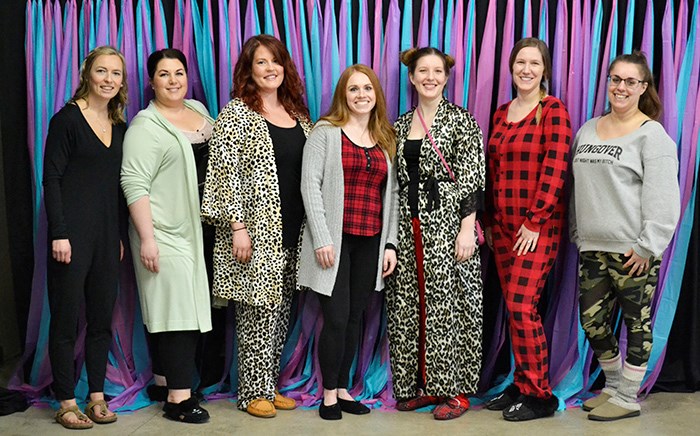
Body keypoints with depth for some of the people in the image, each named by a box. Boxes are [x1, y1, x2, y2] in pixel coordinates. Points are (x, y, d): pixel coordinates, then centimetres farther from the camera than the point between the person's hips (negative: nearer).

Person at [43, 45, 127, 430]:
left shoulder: (120, 127, 12)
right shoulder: (68, 119, -5)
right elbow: (51, 179, -9)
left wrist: (120, 236, 14)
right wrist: (59, 234, -15)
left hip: (107, 234, 6)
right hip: (72, 233, -6)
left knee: (102, 318, 9)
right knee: (66, 318, 1)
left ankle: (97, 397, 19)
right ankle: (66, 402, 11)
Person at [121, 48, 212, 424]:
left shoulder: (198, 109, 13)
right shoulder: (146, 125, -9)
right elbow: (134, 184, -14)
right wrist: (146, 238, -20)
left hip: (197, 229, 7)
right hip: (165, 233, -7)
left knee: (191, 309, 11)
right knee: (178, 308, -6)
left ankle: (165, 377, 25)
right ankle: (179, 397, 1)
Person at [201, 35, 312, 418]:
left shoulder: (298, 114, 14)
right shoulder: (237, 113, -5)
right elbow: (225, 171, -10)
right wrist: (237, 226, -16)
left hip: (292, 233, 6)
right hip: (256, 231, -6)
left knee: (280, 310, 11)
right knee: (258, 310, -2)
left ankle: (270, 385, 22)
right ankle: (254, 392, 10)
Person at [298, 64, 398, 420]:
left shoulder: (386, 140, 14)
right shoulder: (326, 131, 0)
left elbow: (391, 194, 13)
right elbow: (310, 184, -7)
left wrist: (390, 243, 6)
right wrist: (322, 239, -14)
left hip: (370, 243, 4)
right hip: (334, 240, -4)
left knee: (354, 319, 9)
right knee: (336, 319, -4)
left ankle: (343, 389, 21)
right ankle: (329, 393, 12)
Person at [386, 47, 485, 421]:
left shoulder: (460, 119, -2)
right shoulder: (401, 125, 13)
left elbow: (471, 179, -8)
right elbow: (396, 180, 15)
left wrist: (467, 229, -16)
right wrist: (392, 232, 12)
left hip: (447, 221, -5)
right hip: (408, 225, 6)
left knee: (447, 304, -3)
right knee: (409, 305, 7)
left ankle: (456, 390, 8)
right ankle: (422, 384, 19)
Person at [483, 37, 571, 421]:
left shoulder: (553, 110, -6)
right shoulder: (501, 113, 13)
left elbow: (555, 170, -13)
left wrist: (535, 221, -16)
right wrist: (488, 220, 11)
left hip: (538, 225, -6)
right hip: (502, 225, 6)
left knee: (522, 306, -9)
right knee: (515, 307, 9)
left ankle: (539, 396, 4)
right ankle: (521, 385, 21)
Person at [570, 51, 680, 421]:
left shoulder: (651, 134, -5)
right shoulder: (588, 130, 14)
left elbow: (662, 196, -12)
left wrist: (648, 246, -16)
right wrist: (576, 233, 16)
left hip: (633, 250, -6)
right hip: (593, 247, 6)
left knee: (636, 321, 4)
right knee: (592, 321, 9)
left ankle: (628, 397, 18)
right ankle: (613, 386, 30)